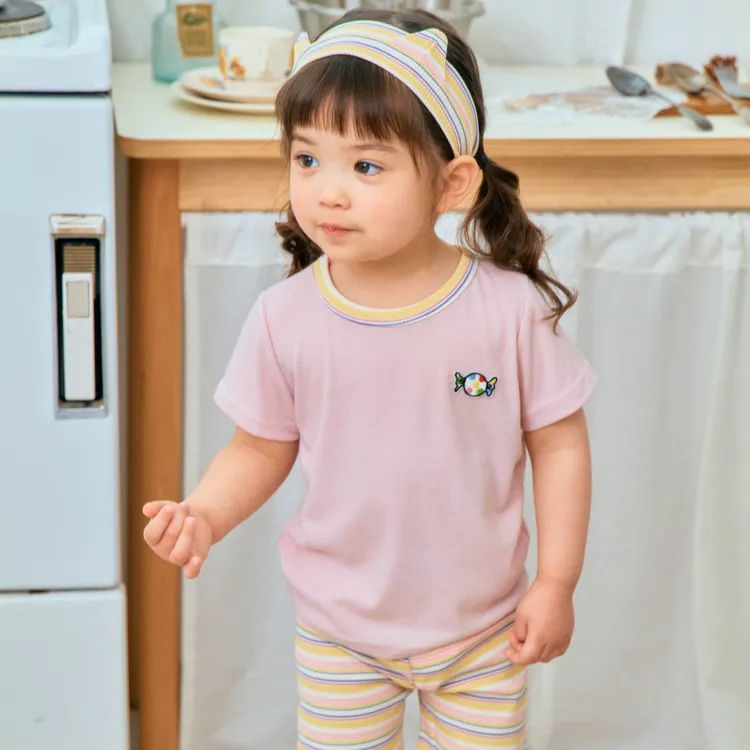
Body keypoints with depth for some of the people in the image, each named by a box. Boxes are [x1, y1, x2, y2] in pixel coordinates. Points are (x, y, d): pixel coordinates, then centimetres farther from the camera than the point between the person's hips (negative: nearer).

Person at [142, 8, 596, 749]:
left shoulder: (511, 307, -18)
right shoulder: (284, 318, -15)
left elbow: (559, 443, -8)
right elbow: (262, 448, -3)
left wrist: (556, 582, -7)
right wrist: (203, 516, -21)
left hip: (483, 629, 0)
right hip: (341, 629, 1)